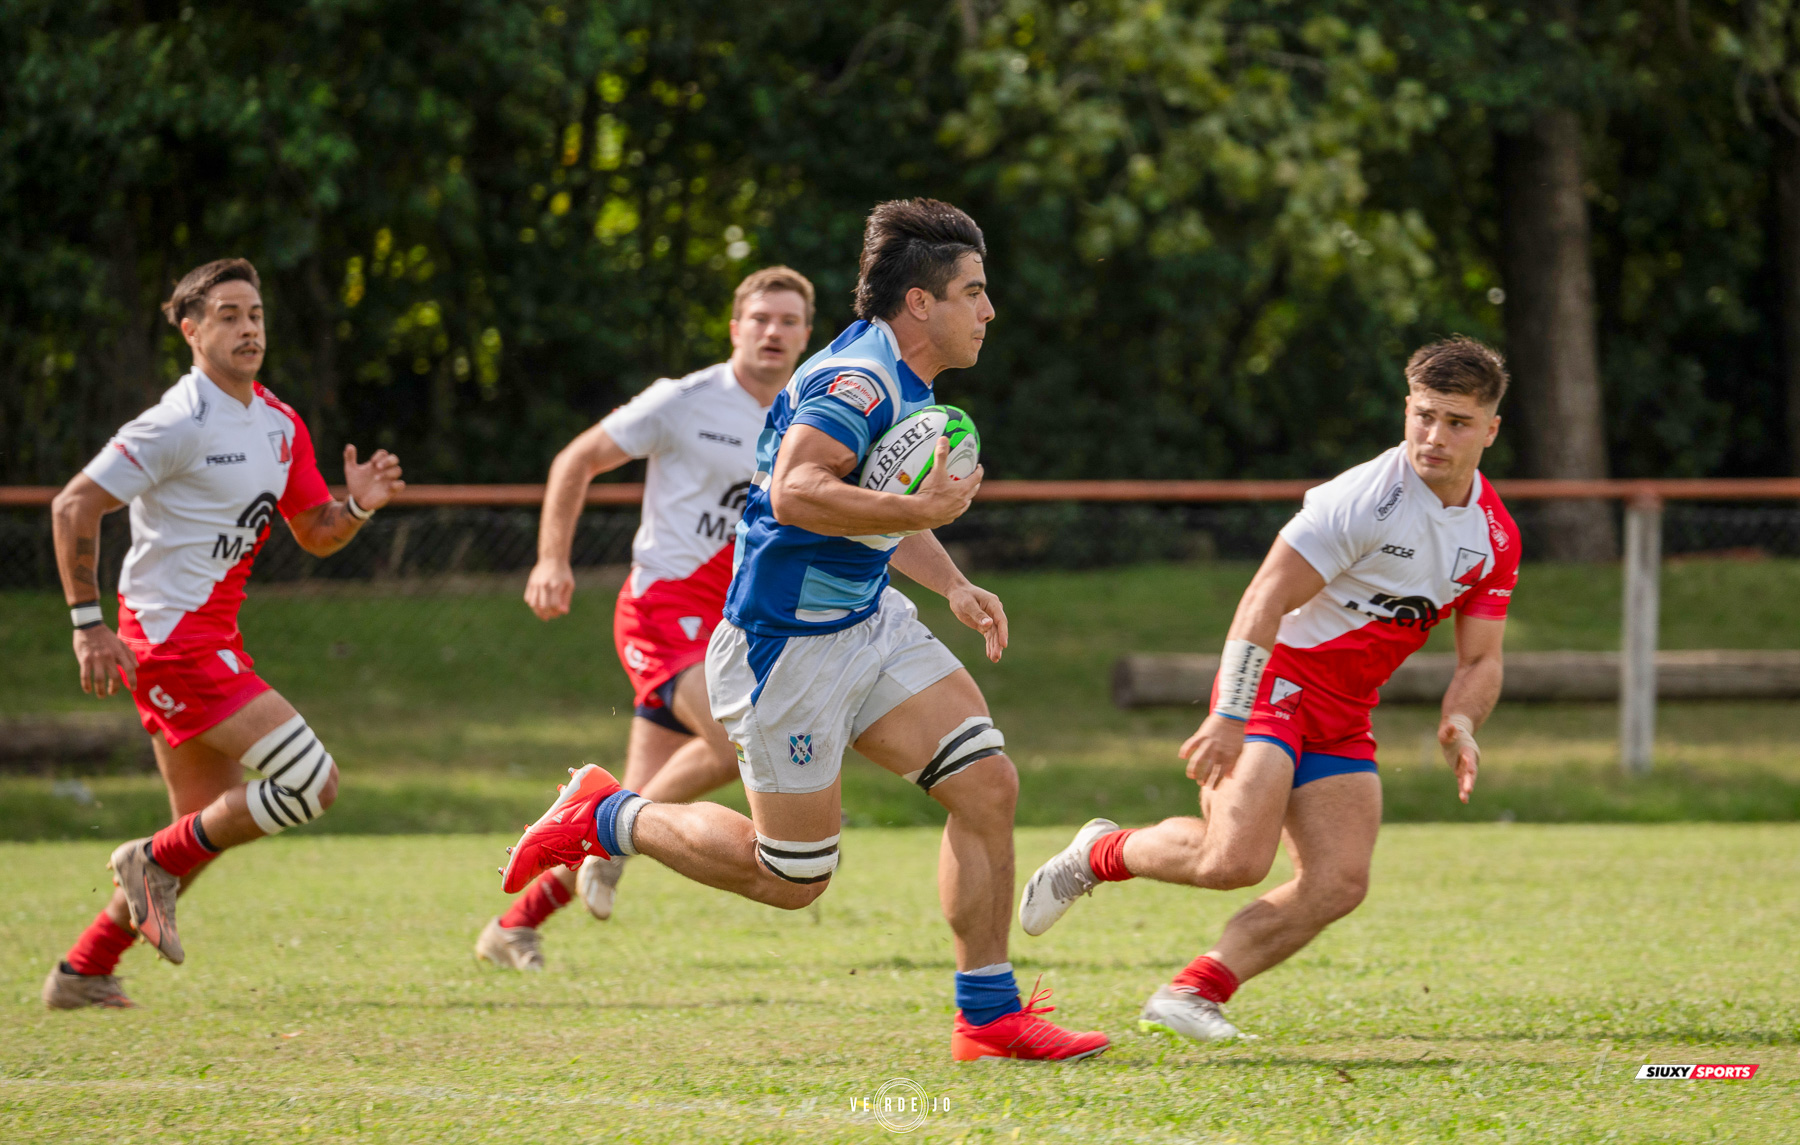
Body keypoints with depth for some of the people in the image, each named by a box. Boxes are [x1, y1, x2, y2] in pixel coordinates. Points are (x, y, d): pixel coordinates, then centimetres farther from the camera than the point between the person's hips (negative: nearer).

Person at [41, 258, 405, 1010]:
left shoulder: (280, 425, 11)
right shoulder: (182, 423, -15)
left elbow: (315, 534, 17)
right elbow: (74, 506, -15)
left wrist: (357, 506, -5)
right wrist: (89, 625, -17)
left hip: (212, 639, 9)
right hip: (173, 637, -9)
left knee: (207, 826, 14)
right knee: (311, 780, -15)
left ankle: (82, 972, 20)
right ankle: (158, 861, 0)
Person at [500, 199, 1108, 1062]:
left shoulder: (900, 379, 11)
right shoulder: (860, 379, -22)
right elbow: (795, 494, -37)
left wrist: (952, 586, 15)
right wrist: (924, 511, -34)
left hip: (865, 621, 10)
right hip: (789, 643, -10)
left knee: (988, 786, -3)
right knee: (792, 879, 0)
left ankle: (989, 1015, 4)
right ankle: (605, 817, 19)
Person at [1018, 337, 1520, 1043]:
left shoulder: (1495, 538, 3)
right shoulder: (1366, 498, -20)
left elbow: (1480, 659, 9)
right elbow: (1264, 601, -22)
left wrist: (1460, 725, -13)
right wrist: (1228, 719, -28)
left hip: (1344, 719, 7)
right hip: (1277, 682, -7)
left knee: (1339, 883, -11)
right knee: (1234, 859, -24)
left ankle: (1194, 992, -3)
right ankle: (1099, 854, 4)